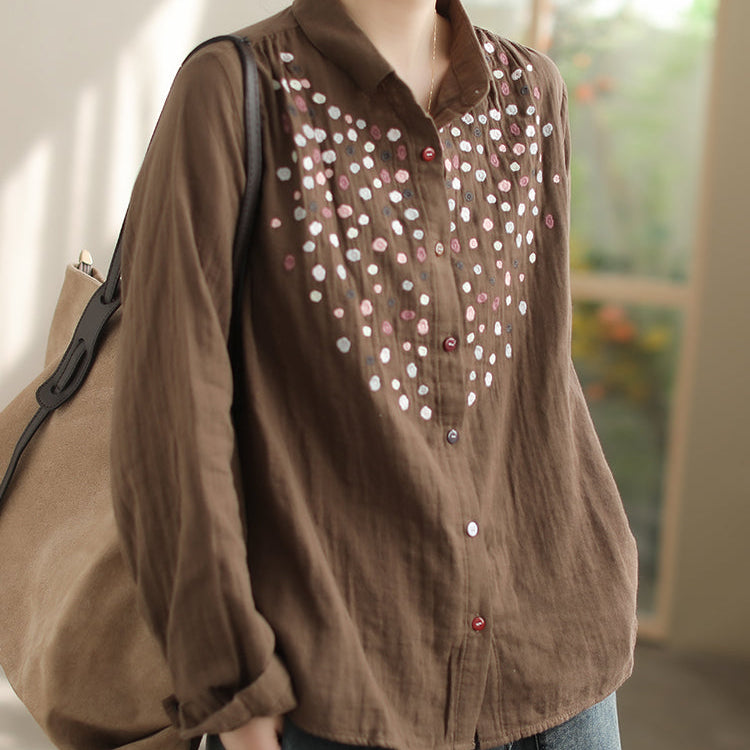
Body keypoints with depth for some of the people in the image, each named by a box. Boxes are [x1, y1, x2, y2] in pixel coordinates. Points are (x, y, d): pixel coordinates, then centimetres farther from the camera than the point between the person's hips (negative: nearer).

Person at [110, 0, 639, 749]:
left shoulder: (532, 95, 7)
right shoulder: (230, 91, -9)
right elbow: (169, 397, -12)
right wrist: (229, 687, -13)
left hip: (542, 657, 5)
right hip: (331, 677, -4)